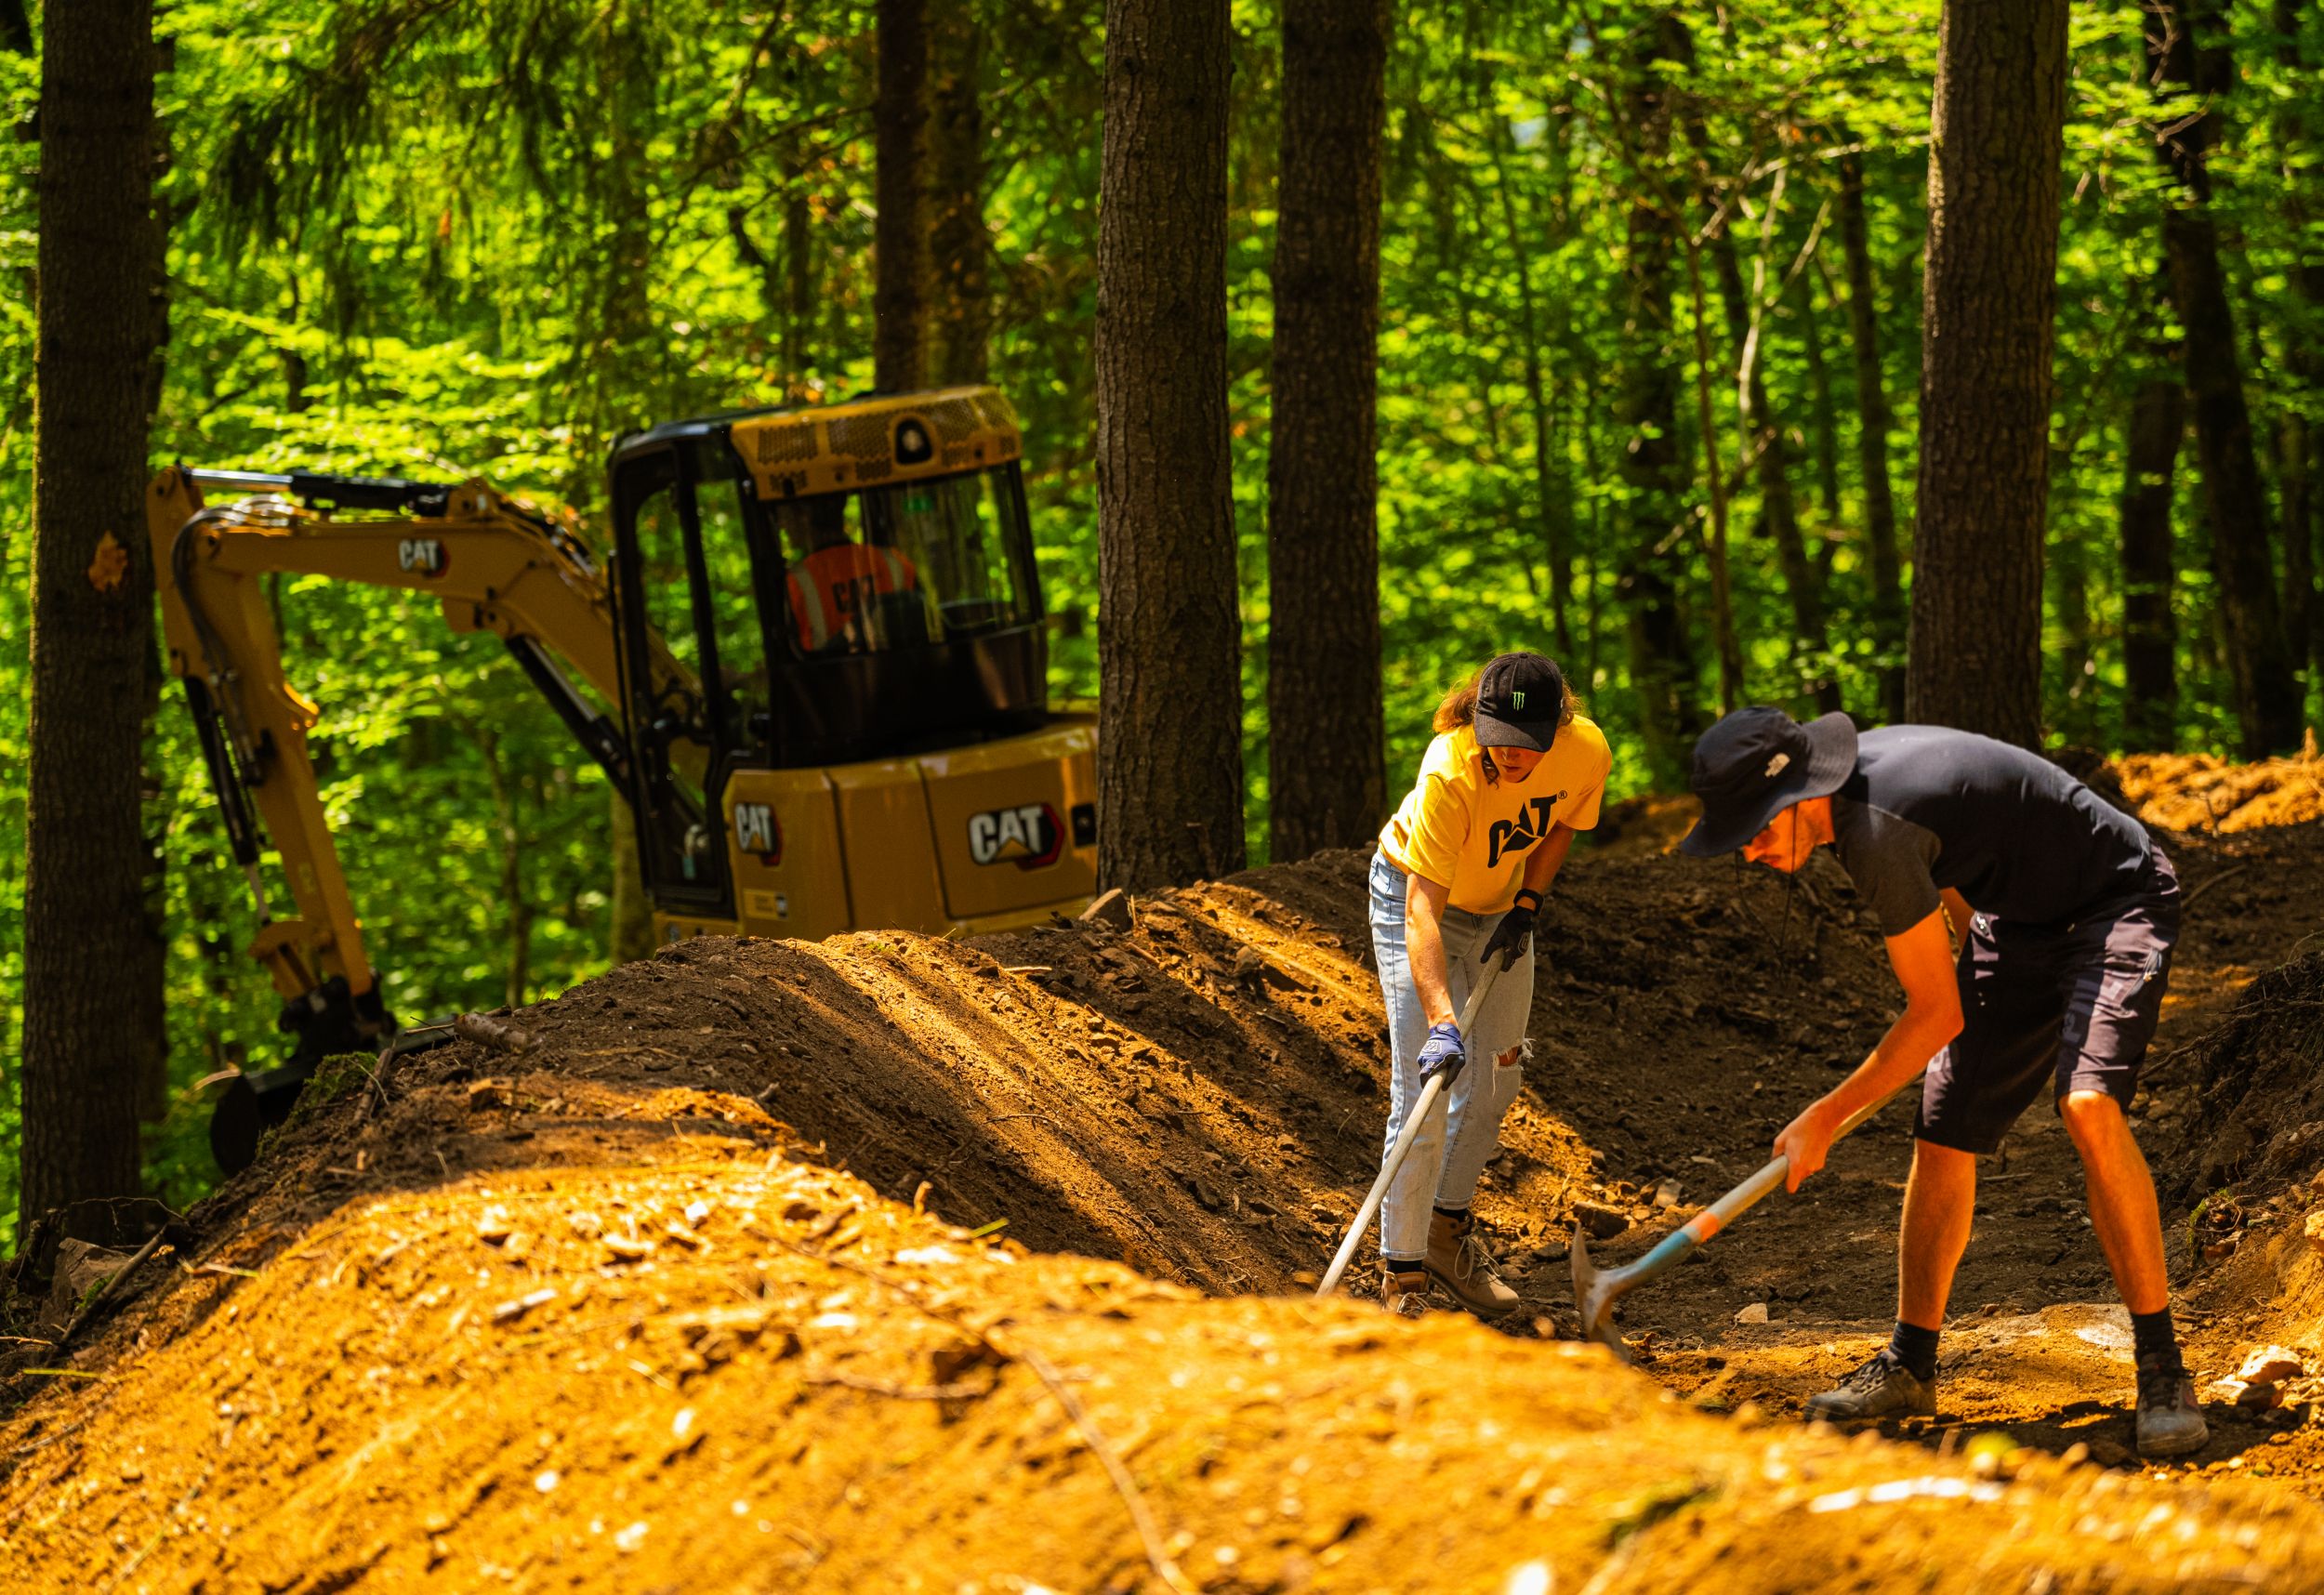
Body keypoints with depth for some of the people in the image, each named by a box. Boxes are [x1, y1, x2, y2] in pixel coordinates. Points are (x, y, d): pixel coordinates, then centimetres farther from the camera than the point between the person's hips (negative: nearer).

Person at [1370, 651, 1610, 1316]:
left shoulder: (1586, 751, -26)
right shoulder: (1449, 774, -40)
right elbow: (1422, 911, -44)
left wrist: (1526, 904, -11)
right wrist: (1441, 1022, -53)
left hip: (1503, 904, 5)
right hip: (1415, 893, -5)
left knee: (1497, 1079, 14)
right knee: (1423, 1091, -13)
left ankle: (1449, 1227, 34)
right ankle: (1402, 1274, -7)